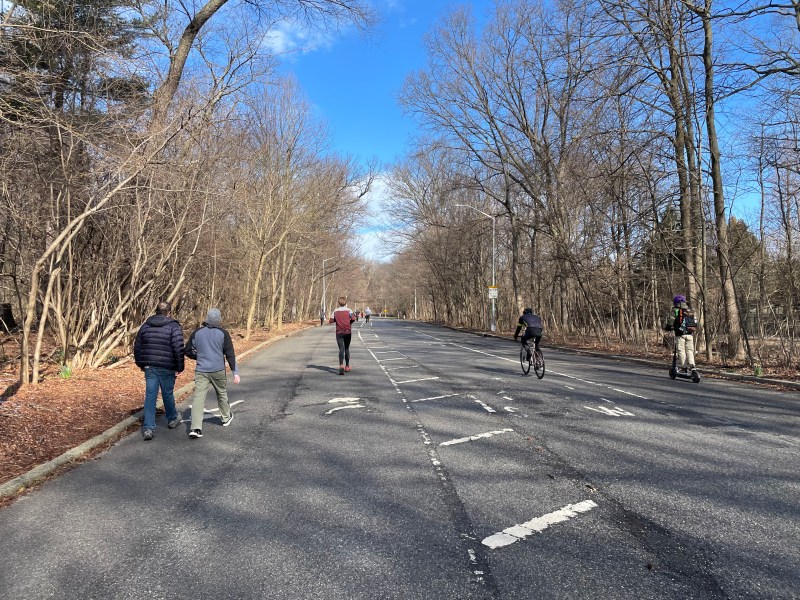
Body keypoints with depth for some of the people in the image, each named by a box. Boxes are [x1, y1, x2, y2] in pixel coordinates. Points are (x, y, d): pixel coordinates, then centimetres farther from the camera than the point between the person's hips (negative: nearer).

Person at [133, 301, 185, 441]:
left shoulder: (145, 325, 8)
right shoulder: (174, 326, -8)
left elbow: (137, 347, 13)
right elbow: (178, 349, -16)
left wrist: (141, 364, 23)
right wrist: (179, 367, -8)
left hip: (149, 367, 3)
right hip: (167, 368, -3)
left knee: (150, 396, 4)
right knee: (168, 394, 14)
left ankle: (148, 428, -2)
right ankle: (172, 419, 34)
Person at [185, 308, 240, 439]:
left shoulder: (197, 332, 1)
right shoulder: (223, 333, -6)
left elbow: (188, 351, 6)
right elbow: (230, 354, -6)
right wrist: (235, 372, -2)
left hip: (201, 371, 1)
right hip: (218, 371, -1)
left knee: (198, 397, -4)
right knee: (222, 394, 20)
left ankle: (195, 427, -15)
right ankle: (226, 417, 38)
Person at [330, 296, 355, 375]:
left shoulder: (335, 311, 1)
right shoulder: (349, 311, -3)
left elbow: (331, 320, -2)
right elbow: (353, 319, -16)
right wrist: (349, 322, 4)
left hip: (339, 332, 0)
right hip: (348, 332, 0)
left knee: (341, 349, -6)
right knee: (347, 349, 16)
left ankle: (341, 365, -27)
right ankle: (347, 366, 25)